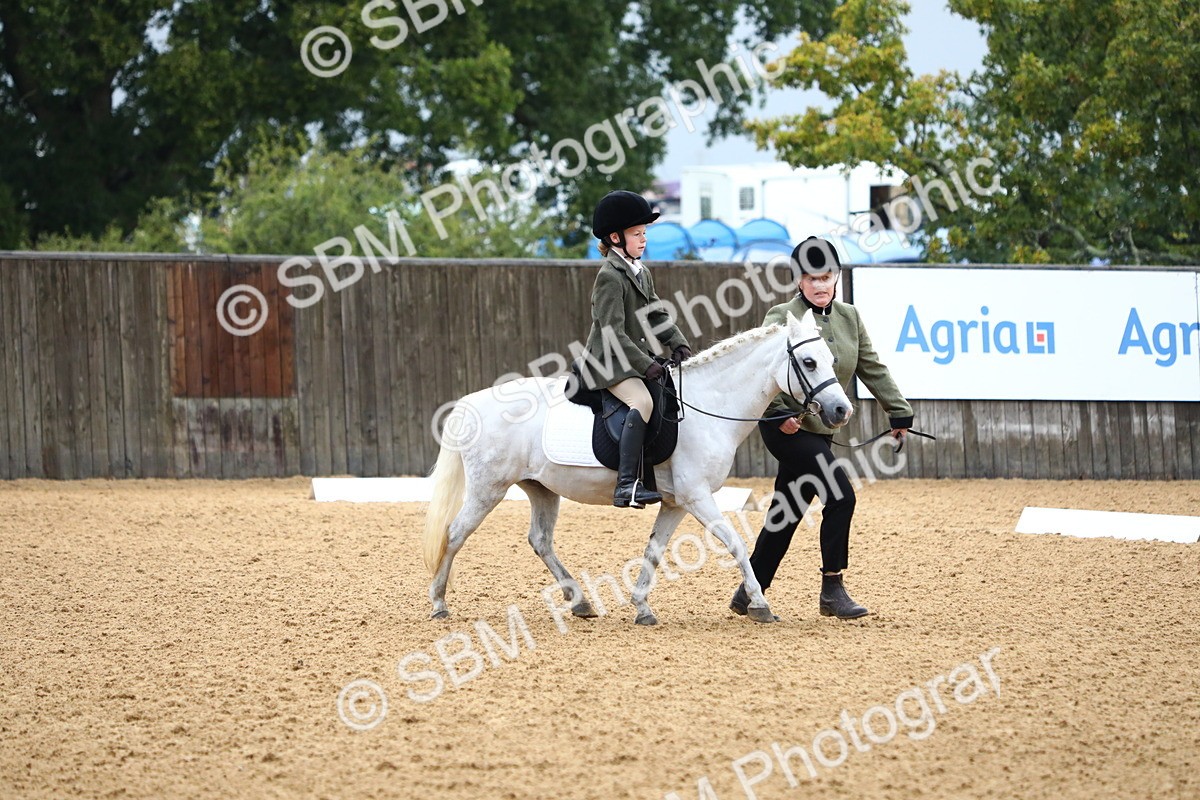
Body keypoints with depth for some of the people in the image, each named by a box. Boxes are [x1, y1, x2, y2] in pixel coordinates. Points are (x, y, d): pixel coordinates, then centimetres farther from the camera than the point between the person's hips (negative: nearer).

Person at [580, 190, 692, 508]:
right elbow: (613, 332, -21)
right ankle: (627, 485, -37)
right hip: (608, 362, -10)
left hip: (635, 359, 10)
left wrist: (679, 345, 0)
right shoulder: (610, 277, -15)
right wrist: (646, 365, -24)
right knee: (642, 401, -32)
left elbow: (657, 316, 17)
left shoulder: (641, 273, 15)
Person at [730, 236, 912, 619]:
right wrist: (779, 413, -27)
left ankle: (748, 594, 21)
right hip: (787, 427, -7)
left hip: (820, 430, 7)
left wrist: (898, 412, 11)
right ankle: (832, 590, -10)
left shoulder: (849, 318, 10)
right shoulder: (783, 318, -10)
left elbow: (873, 370, 15)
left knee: (786, 513, 11)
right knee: (840, 494, -17)